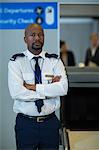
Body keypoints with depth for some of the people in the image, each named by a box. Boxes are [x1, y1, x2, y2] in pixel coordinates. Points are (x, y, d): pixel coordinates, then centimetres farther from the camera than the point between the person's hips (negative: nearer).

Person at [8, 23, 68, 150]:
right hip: (25, 124, -2)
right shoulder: (16, 62, -3)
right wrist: (49, 89, -13)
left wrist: (34, 87, -17)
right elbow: (16, 92, -17)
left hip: (50, 122, 2)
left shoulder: (55, 61, 3)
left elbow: (63, 88, -12)